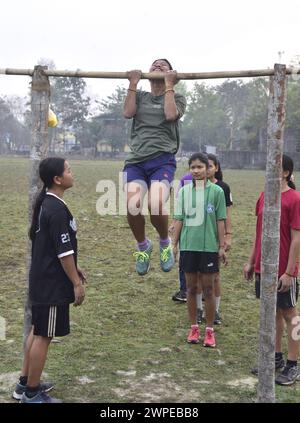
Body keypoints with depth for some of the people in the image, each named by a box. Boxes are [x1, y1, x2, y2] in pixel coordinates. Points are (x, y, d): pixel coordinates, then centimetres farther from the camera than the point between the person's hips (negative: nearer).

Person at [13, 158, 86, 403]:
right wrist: (77, 283, -15)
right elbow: (63, 251, -21)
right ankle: (32, 394, 11)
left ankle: (25, 384, 29)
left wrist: (73, 268, 23)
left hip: (42, 279, 10)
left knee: (38, 331, 18)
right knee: (44, 336, 0)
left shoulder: (46, 204, 10)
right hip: (53, 284, -10)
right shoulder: (57, 209, -21)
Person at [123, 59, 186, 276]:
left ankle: (165, 243, 4)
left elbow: (170, 115, -6)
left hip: (163, 160, -2)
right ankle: (143, 245, 5)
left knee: (156, 206, -29)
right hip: (136, 160, 2)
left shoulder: (177, 97, 17)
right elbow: (128, 112, 3)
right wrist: (133, 83, 7)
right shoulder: (140, 96, 23)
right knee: (132, 206, -26)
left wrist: (169, 84, 3)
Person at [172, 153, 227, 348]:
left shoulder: (216, 191, -3)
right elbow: (179, 219, 6)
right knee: (191, 288, 9)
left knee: (208, 289, 5)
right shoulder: (184, 191, 3)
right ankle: (194, 328, 22)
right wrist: (174, 244, 4)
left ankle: (210, 330, 15)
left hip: (209, 246, -2)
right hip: (188, 245, 2)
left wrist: (222, 246, -2)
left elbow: (220, 220, -1)